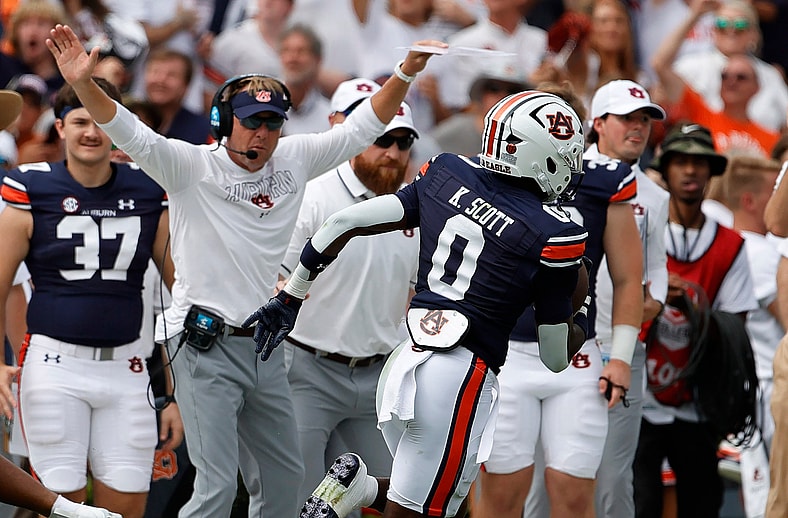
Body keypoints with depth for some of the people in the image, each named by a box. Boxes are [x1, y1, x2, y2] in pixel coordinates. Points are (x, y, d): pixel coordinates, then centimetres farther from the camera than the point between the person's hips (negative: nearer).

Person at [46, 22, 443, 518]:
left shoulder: (294, 160, 7)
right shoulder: (193, 166, -8)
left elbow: (362, 127, 13)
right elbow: (133, 135, -22)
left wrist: (406, 72, 3)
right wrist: (84, 84, -38)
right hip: (206, 346, -6)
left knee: (284, 476, 14)